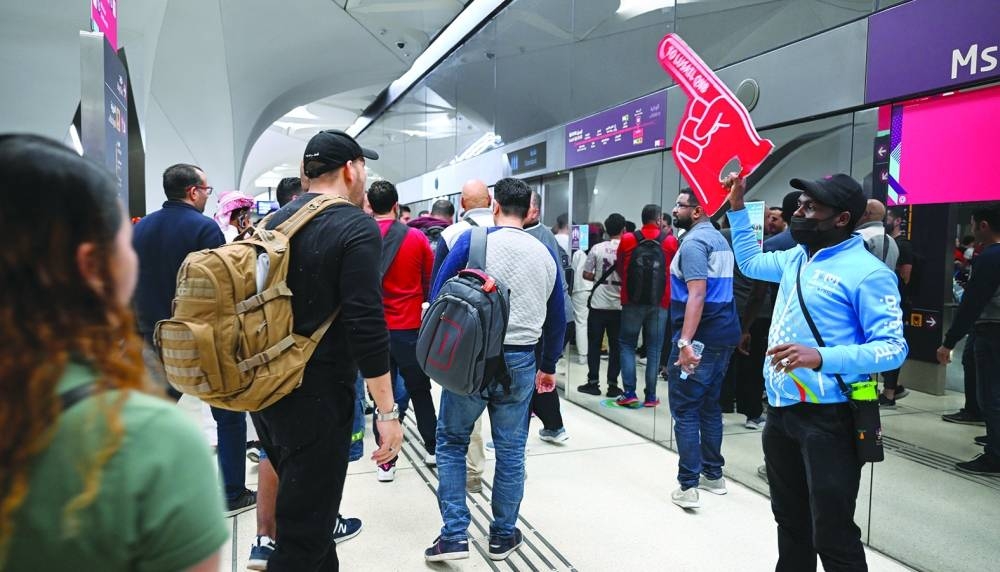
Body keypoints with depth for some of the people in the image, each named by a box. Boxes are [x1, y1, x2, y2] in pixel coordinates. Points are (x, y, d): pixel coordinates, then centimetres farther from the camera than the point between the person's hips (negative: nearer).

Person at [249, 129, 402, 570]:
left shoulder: (276, 221, 8)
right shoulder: (357, 228, -14)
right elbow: (366, 325, -21)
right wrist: (387, 411, -16)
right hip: (316, 396, -8)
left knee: (298, 498, 24)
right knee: (304, 530, 2)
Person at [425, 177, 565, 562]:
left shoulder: (474, 239, -4)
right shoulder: (546, 254, 7)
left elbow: (437, 294, -5)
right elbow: (557, 318, 13)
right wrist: (548, 367, 23)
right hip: (520, 361, 3)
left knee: (451, 441, 13)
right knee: (510, 450, 13)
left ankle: (454, 535, 10)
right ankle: (503, 536, 25)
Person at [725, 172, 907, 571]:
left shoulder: (867, 272, -14)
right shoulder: (796, 257, 11)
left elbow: (893, 348, -18)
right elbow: (749, 262, 30)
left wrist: (821, 357, -32)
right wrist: (737, 207, 23)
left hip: (828, 418, -8)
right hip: (781, 411, 8)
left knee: (832, 536, -2)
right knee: (790, 521, 21)